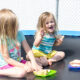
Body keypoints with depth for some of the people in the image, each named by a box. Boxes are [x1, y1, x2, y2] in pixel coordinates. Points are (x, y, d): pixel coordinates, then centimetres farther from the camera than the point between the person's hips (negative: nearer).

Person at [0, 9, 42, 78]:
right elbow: (7, 59, -18)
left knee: (38, 66, -7)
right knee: (22, 72, -32)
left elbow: (28, 50, -4)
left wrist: (34, 63, -17)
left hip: (18, 62, 7)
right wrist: (23, 66, -20)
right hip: (6, 65, -7)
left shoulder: (19, 34, -4)